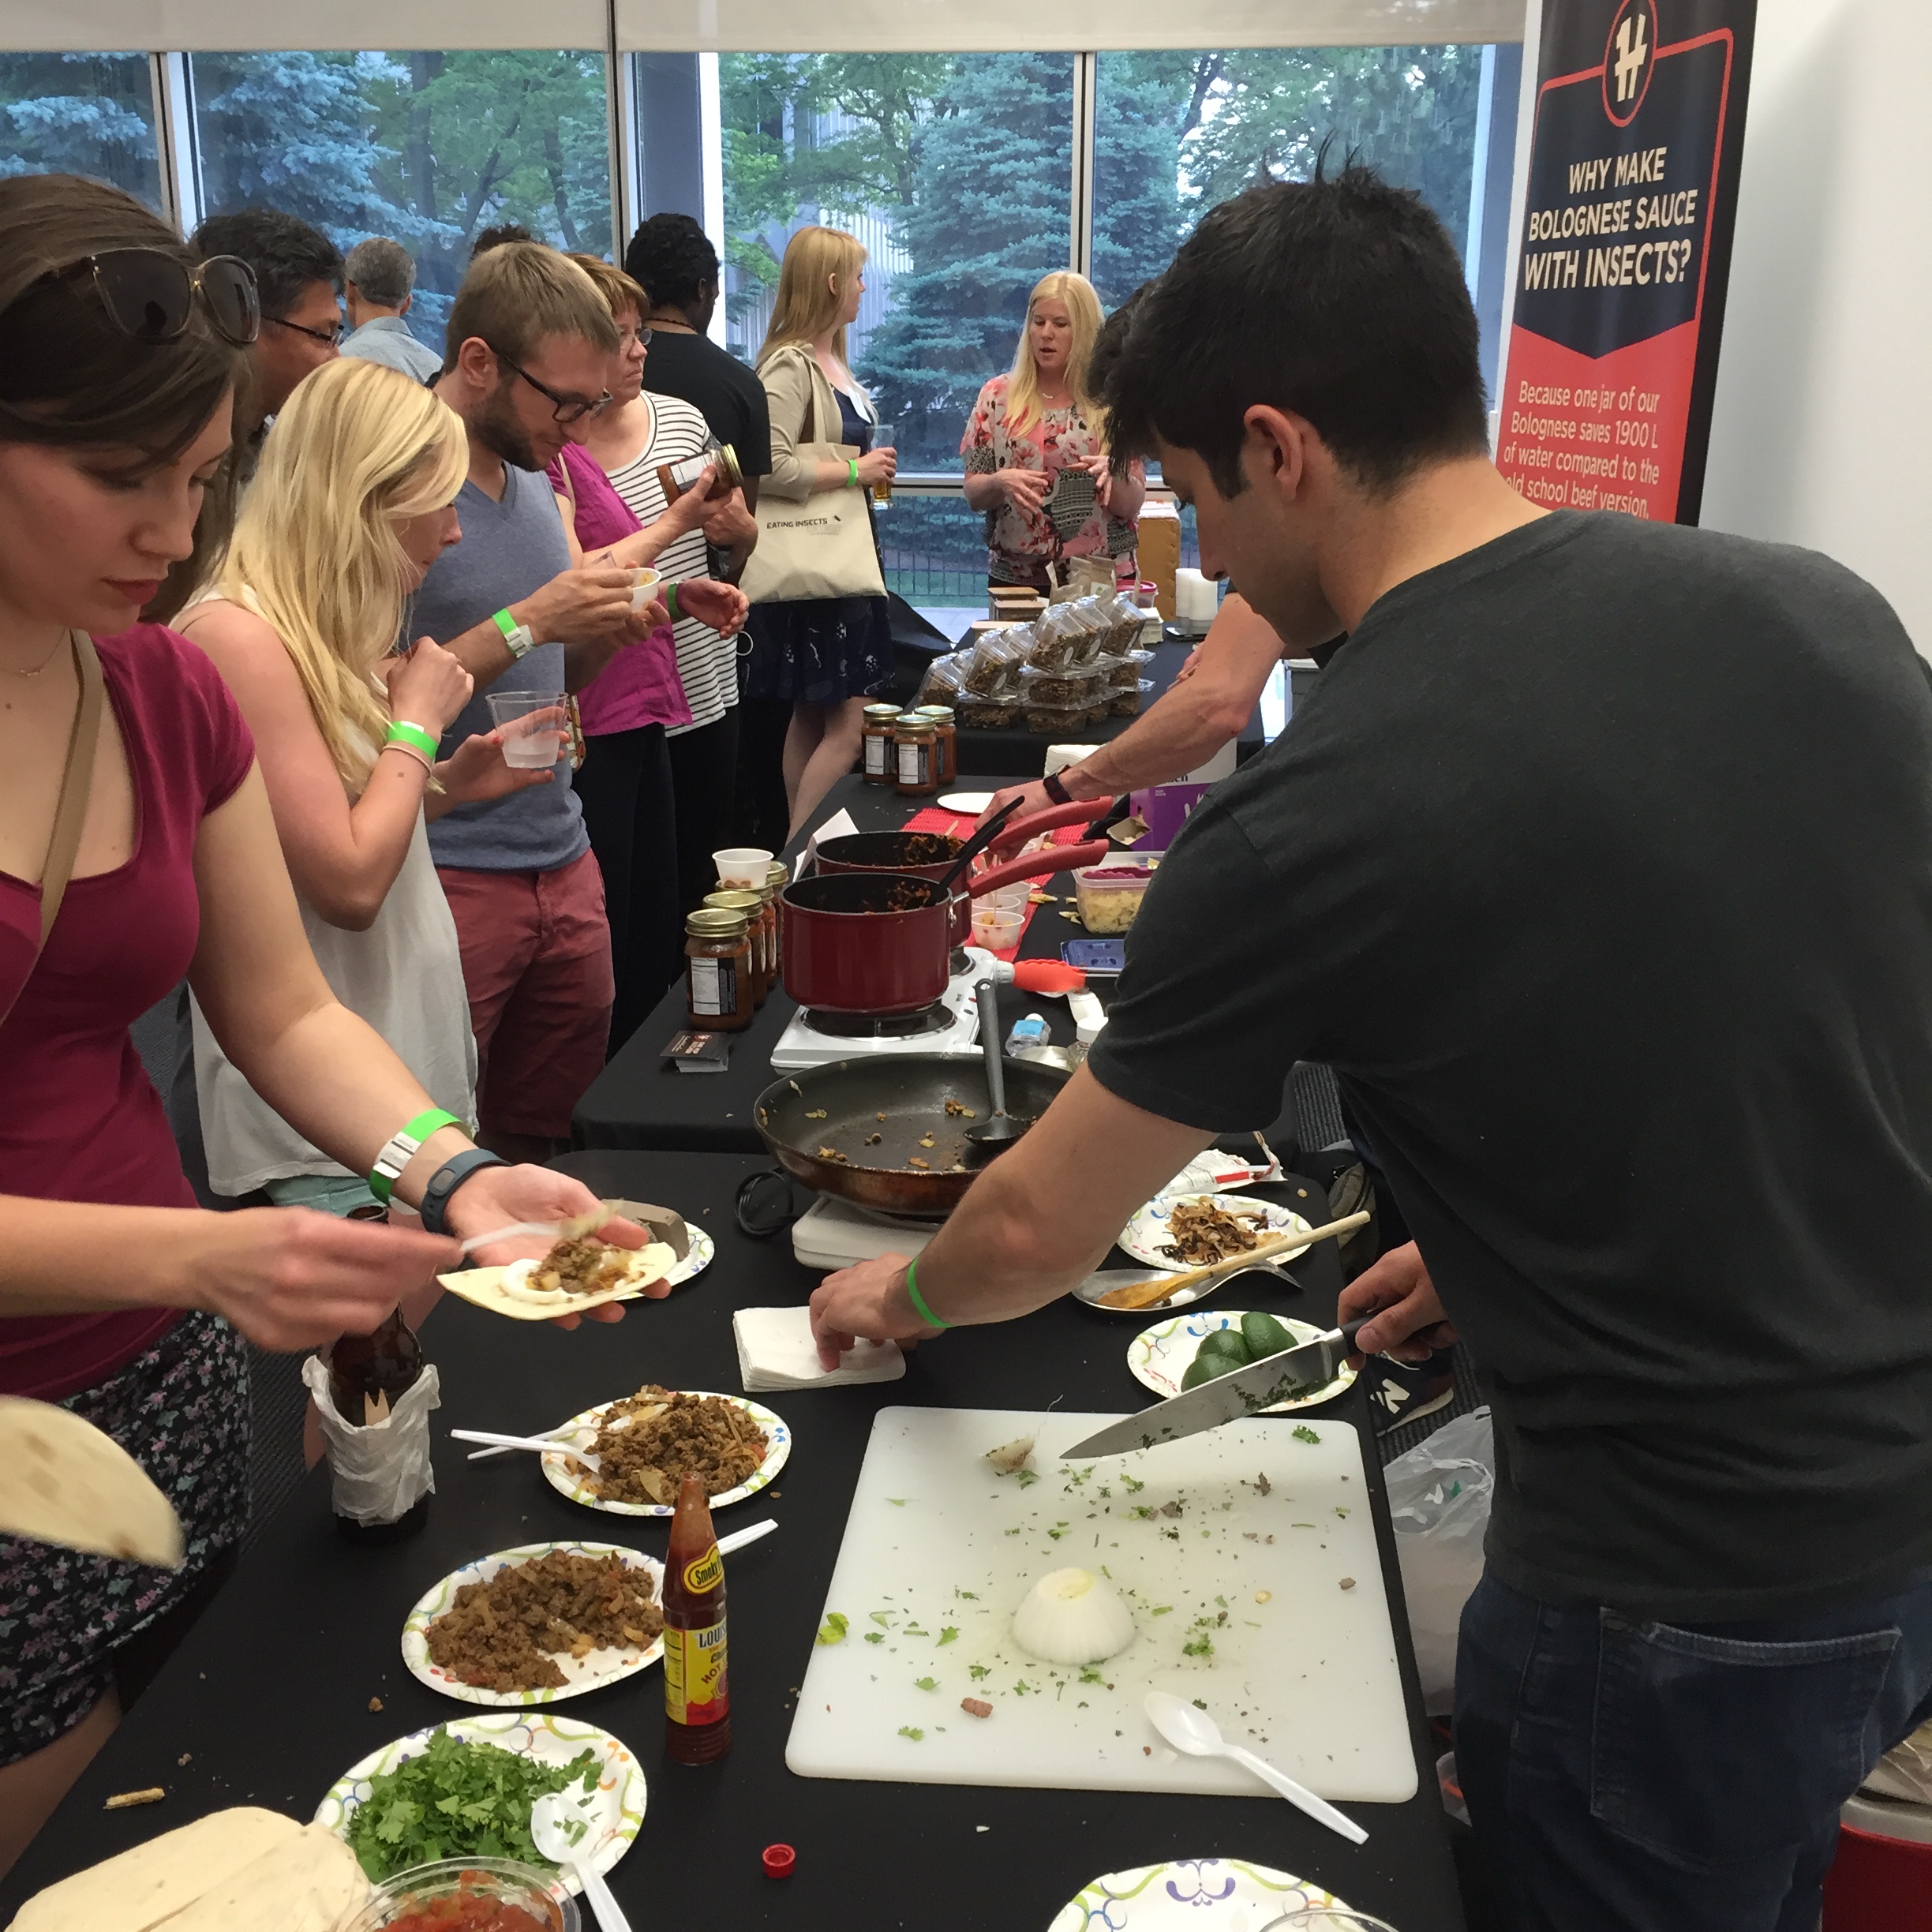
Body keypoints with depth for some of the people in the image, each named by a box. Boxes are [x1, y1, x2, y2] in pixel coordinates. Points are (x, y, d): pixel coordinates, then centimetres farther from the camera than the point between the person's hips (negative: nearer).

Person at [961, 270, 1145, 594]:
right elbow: (973, 495, 2)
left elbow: (1131, 506, 0)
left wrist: (1112, 473, -20)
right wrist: (1000, 481, -19)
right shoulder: (998, 396, 2)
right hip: (1015, 579, 1)